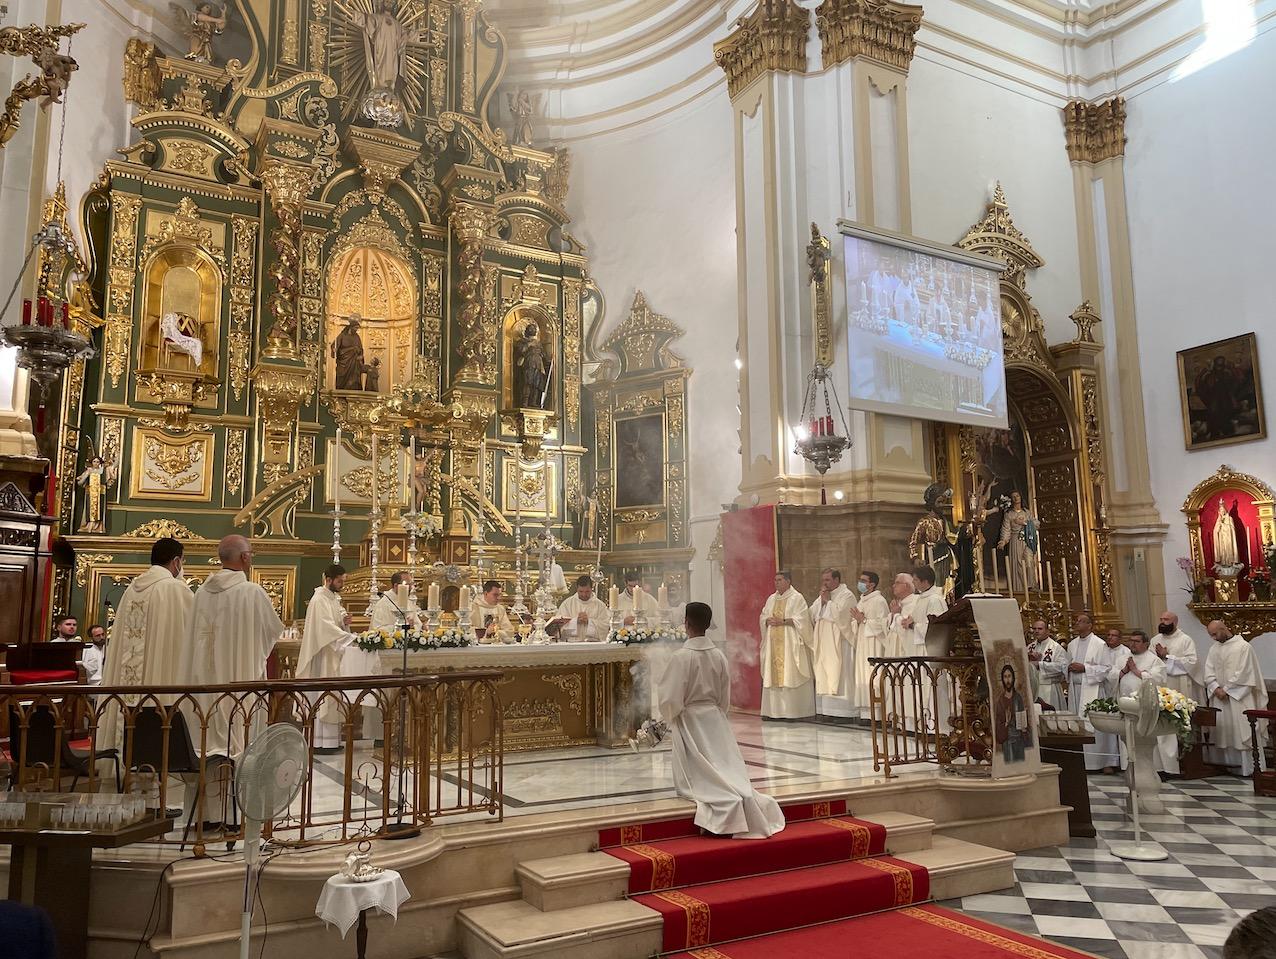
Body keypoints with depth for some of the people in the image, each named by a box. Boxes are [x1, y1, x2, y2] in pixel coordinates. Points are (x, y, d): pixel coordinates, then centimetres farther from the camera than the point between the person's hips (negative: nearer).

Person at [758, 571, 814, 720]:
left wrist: (783, 621, -18)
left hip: (790, 644, -6)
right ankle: (773, 710, 6)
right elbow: (762, 617, 15)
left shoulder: (797, 598, -2)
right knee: (772, 676, 3)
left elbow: (801, 619, -12)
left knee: (790, 676, -7)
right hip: (773, 643, 6)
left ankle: (793, 710, -3)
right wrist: (768, 620, -7)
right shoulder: (771, 598, 16)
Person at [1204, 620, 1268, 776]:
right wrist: (1216, 688, -9)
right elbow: (1209, 671, 7)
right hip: (1219, 698, 5)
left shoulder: (1243, 646, -6)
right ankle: (1223, 764, 8)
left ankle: (1252, 767, 0)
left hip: (1239, 697, -5)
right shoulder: (1214, 649, 12)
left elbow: (1242, 673, -12)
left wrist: (1226, 690, -12)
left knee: (1244, 732, -5)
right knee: (1221, 732, 4)